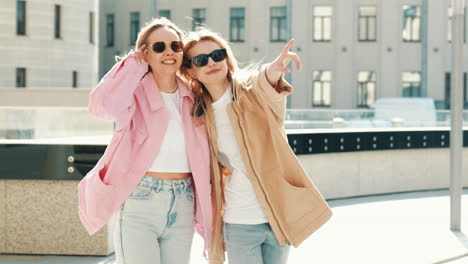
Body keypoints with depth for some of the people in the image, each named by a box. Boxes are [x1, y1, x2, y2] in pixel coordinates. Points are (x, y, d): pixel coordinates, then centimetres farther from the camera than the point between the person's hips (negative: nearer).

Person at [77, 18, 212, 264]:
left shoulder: (192, 98, 10)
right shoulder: (136, 92, -3)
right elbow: (104, 104, -27)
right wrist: (134, 64, -13)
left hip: (182, 206, 5)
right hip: (139, 205, -5)